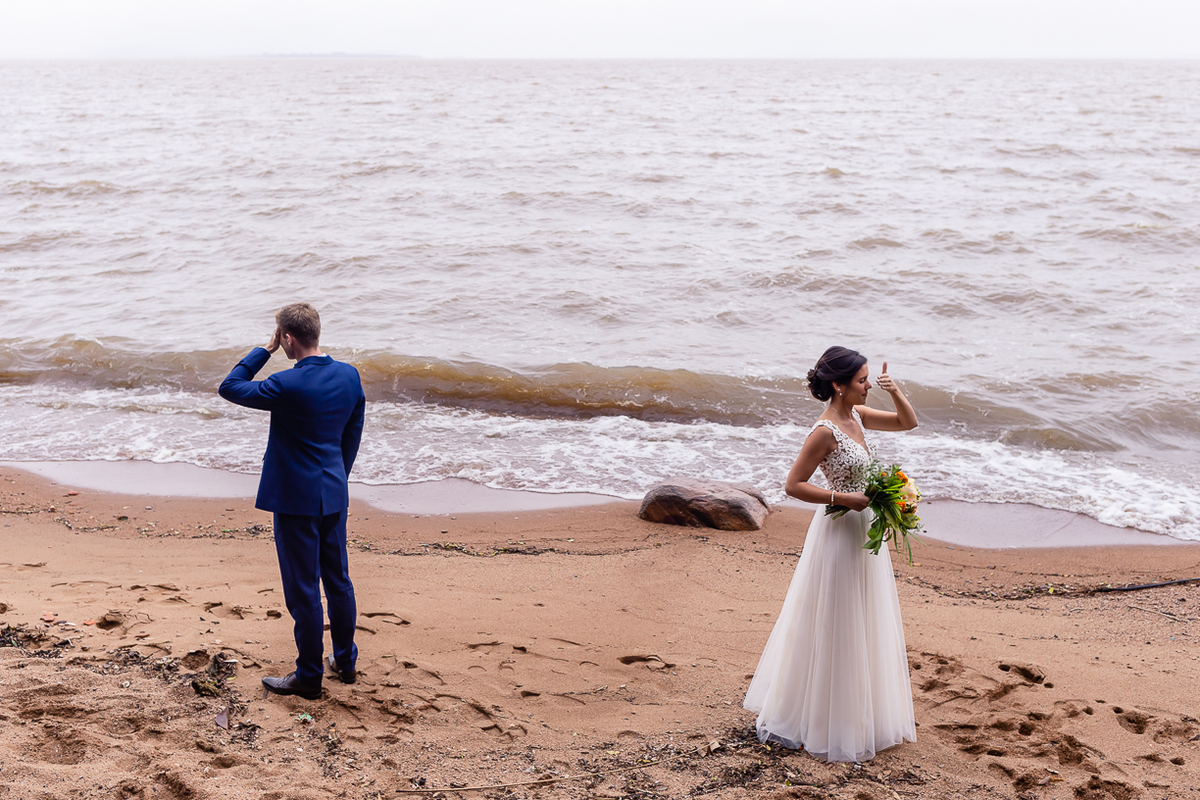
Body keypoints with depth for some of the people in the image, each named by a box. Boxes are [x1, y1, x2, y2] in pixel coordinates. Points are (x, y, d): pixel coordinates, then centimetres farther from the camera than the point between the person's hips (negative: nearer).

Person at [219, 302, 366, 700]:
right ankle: (345, 661, 31)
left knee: (304, 590, 3)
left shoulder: (288, 385, -21)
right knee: (338, 580, 18)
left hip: (297, 499, -7)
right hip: (335, 495, 7)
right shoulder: (349, 375, -1)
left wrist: (264, 349, -5)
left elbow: (230, 387, -8)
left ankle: (309, 677, 14)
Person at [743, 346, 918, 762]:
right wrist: (845, 499, -21)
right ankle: (807, 718, 16)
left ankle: (858, 711, 33)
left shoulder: (857, 416, 4)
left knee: (863, 624, 18)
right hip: (839, 533, -9)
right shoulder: (825, 432, -21)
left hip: (863, 530, 9)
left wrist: (895, 392, -2)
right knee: (832, 627, 1)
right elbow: (794, 484, -20)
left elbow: (908, 422, 16)